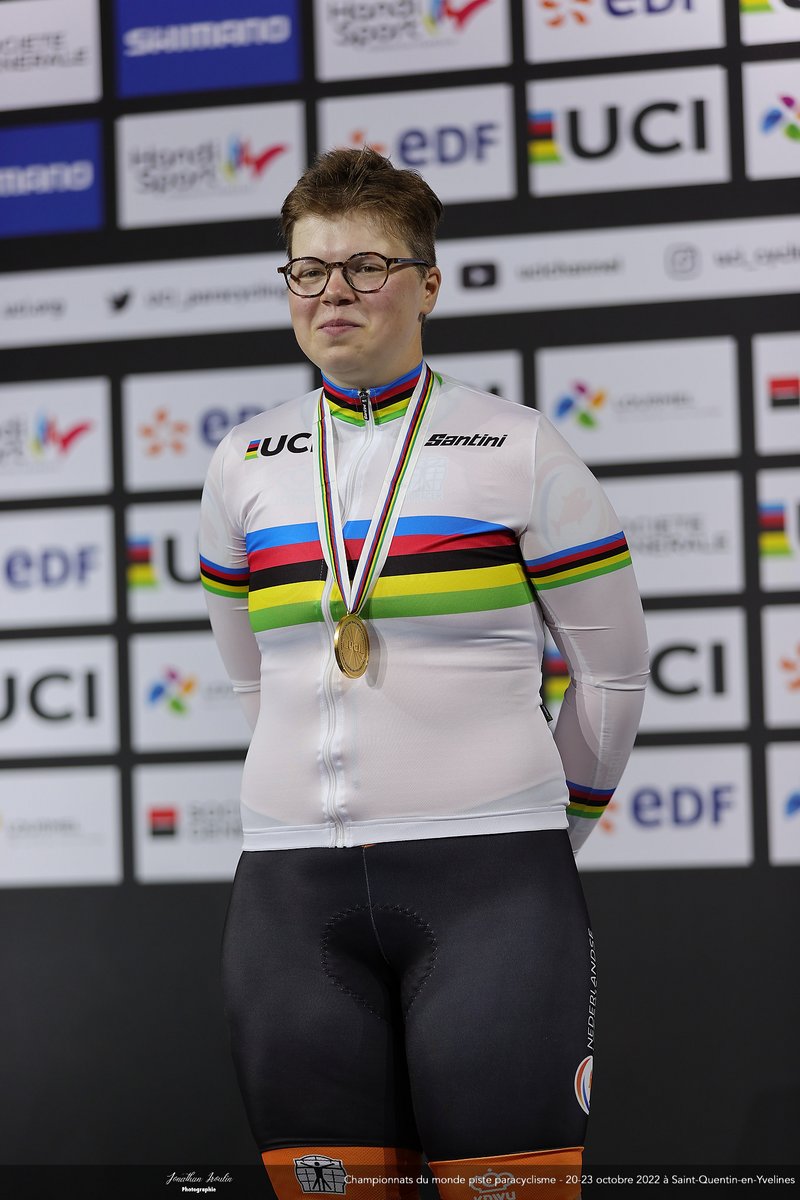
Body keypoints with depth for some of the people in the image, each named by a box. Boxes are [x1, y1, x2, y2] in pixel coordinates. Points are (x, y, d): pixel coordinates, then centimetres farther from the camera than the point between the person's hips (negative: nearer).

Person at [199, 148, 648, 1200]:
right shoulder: (244, 465, 10)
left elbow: (612, 670, 8)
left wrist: (551, 835, 16)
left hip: (488, 886, -3)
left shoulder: (518, 451, 0)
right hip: (292, 886, 4)